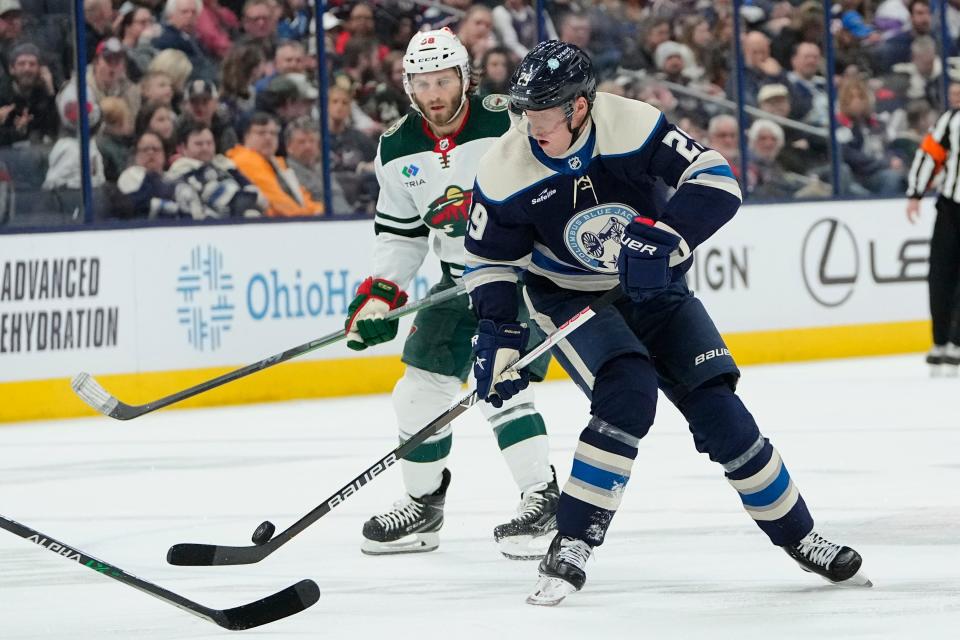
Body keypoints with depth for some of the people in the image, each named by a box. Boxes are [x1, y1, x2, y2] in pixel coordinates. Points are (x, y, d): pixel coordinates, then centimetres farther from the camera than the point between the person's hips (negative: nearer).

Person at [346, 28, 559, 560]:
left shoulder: (507, 123, -18)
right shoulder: (398, 149, 0)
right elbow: (399, 234, 9)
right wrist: (379, 295, -1)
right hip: (459, 279, 7)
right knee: (420, 390, 7)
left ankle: (543, 500, -14)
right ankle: (423, 506, 24)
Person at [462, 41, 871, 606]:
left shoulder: (632, 125, -23)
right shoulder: (505, 172, -19)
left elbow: (716, 179, -23)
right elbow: (490, 259, -5)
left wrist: (663, 235, -37)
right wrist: (496, 335, -16)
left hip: (652, 286, 2)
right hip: (568, 297, -2)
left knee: (717, 409, -5)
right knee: (628, 390, -29)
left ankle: (798, 535, 12)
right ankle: (572, 544, -24)